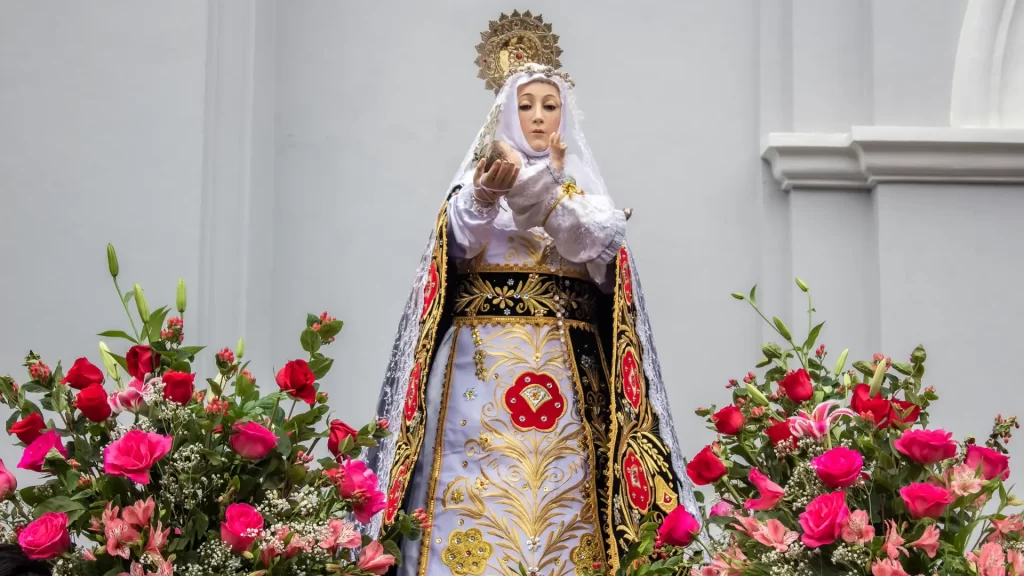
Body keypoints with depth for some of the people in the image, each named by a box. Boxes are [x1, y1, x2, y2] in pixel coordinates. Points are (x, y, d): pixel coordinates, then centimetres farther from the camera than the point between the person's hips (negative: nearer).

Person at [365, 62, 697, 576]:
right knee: (480, 488, -11)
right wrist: (485, 196, -30)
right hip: (486, 359, -1)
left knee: (562, 489, -6)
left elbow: (597, 245, -4)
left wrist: (546, 188, -17)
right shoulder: (479, 176, 13)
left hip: (566, 365, 1)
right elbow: (463, 241, -9)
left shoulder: (584, 185, 17)